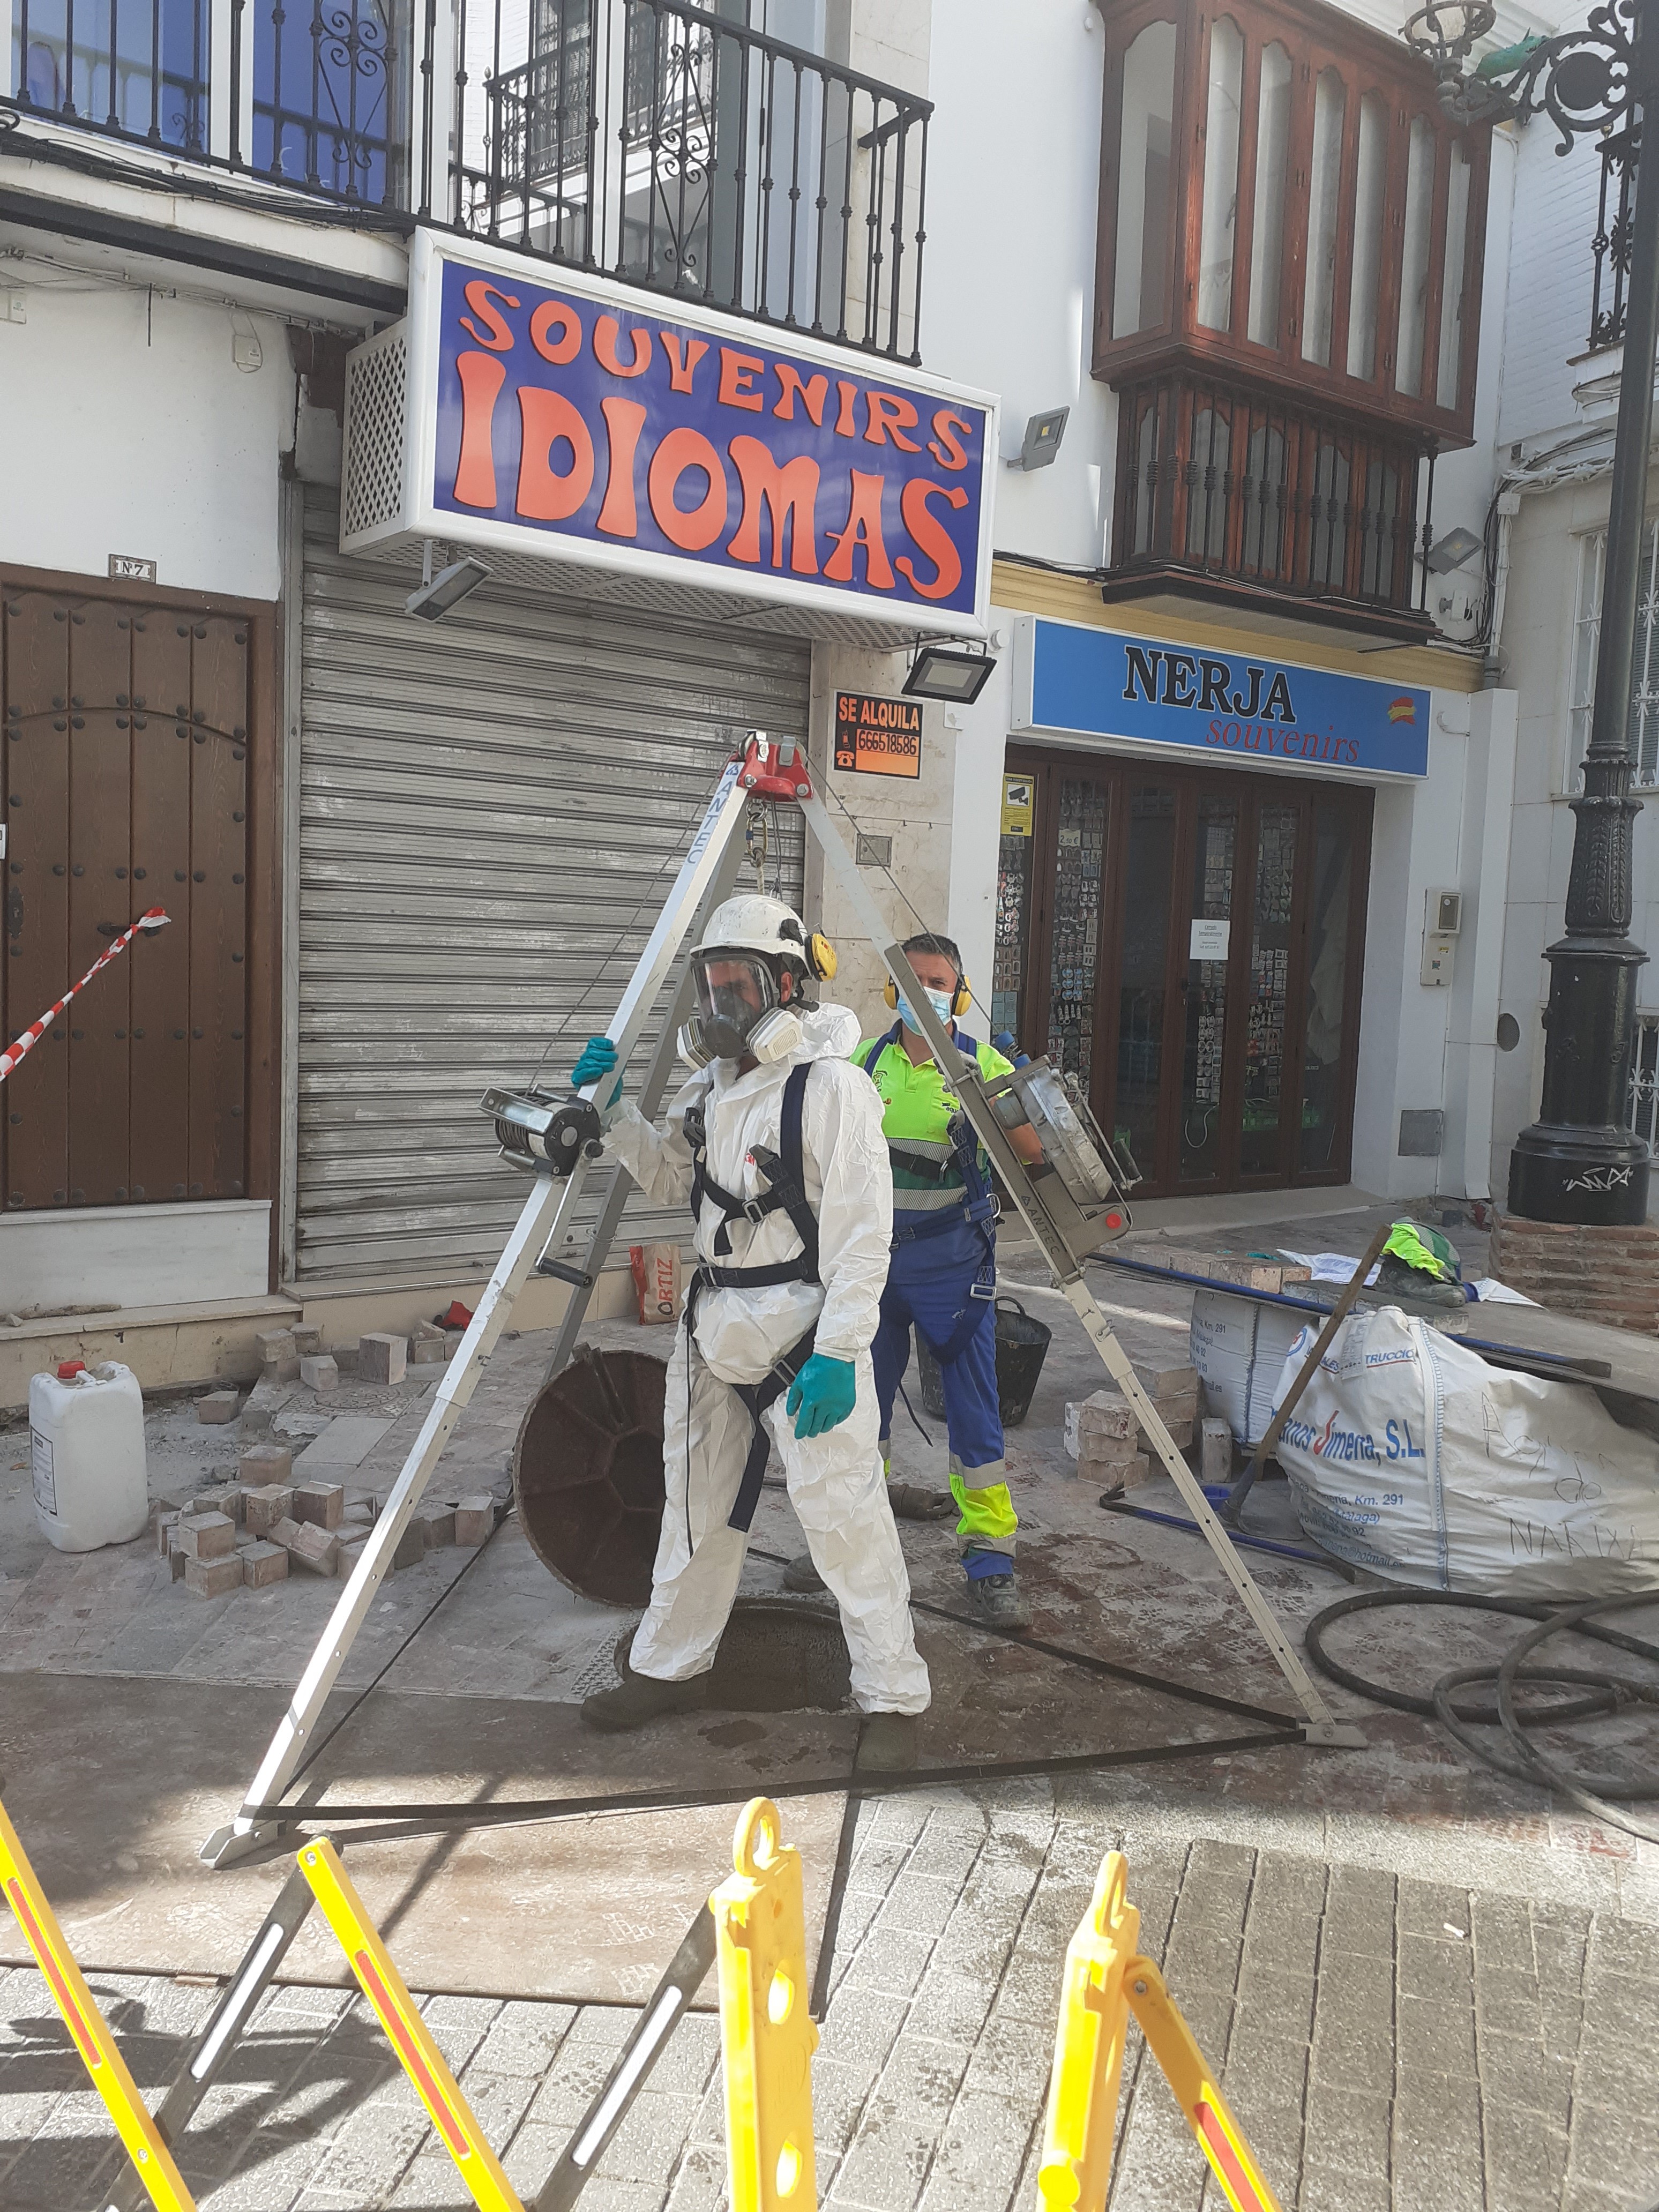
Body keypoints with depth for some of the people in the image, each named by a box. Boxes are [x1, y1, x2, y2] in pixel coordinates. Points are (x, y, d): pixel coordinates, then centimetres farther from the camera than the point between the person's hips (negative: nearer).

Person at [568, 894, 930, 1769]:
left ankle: (893, 1698, 12)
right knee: (698, 1505, 18)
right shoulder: (713, 1081, 10)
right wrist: (613, 1113, 3)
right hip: (714, 1332, 8)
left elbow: (860, 1234, -19)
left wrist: (839, 1351, -24)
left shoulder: (833, 1083, -15)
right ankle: (670, 1667, 35)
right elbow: (668, 1178, 20)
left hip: (803, 1336, -8)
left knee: (844, 1517, -2)